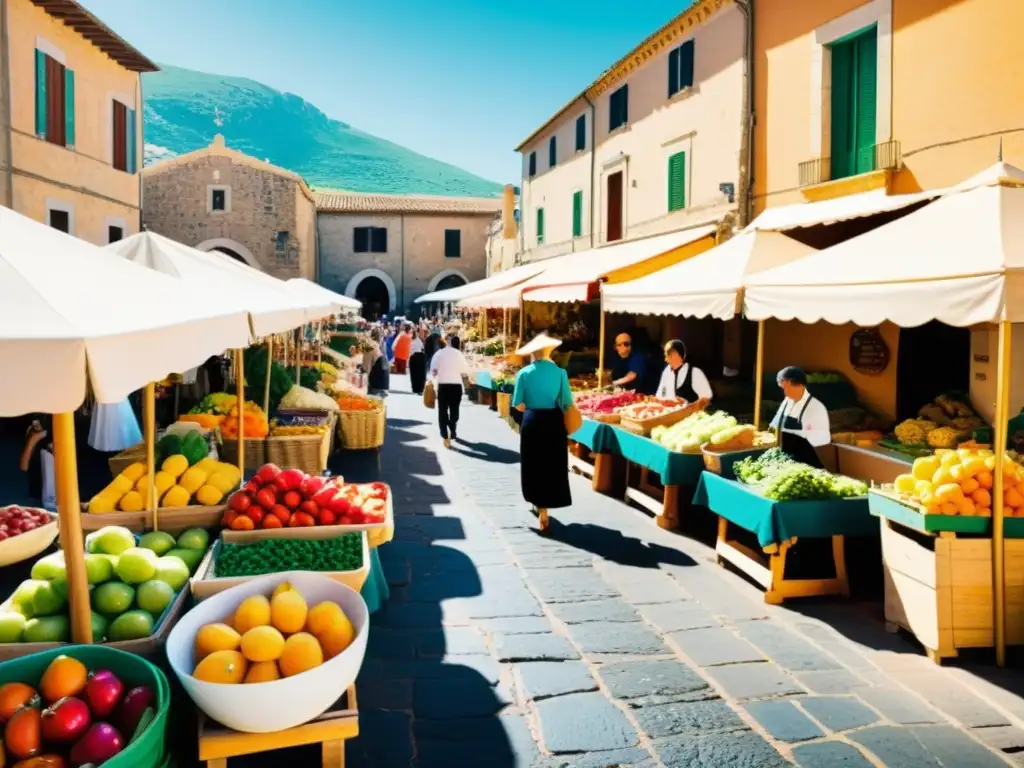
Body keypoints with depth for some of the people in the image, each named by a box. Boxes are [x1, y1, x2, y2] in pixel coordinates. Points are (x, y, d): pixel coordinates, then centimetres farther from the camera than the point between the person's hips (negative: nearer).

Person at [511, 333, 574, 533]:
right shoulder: (559, 372, -5)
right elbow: (567, 403, -7)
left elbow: (519, 406, -7)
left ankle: (538, 503, 29)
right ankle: (543, 510, 12)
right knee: (553, 466, 9)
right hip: (553, 422, 0)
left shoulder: (524, 373, -4)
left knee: (534, 465, 15)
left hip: (532, 422, 1)